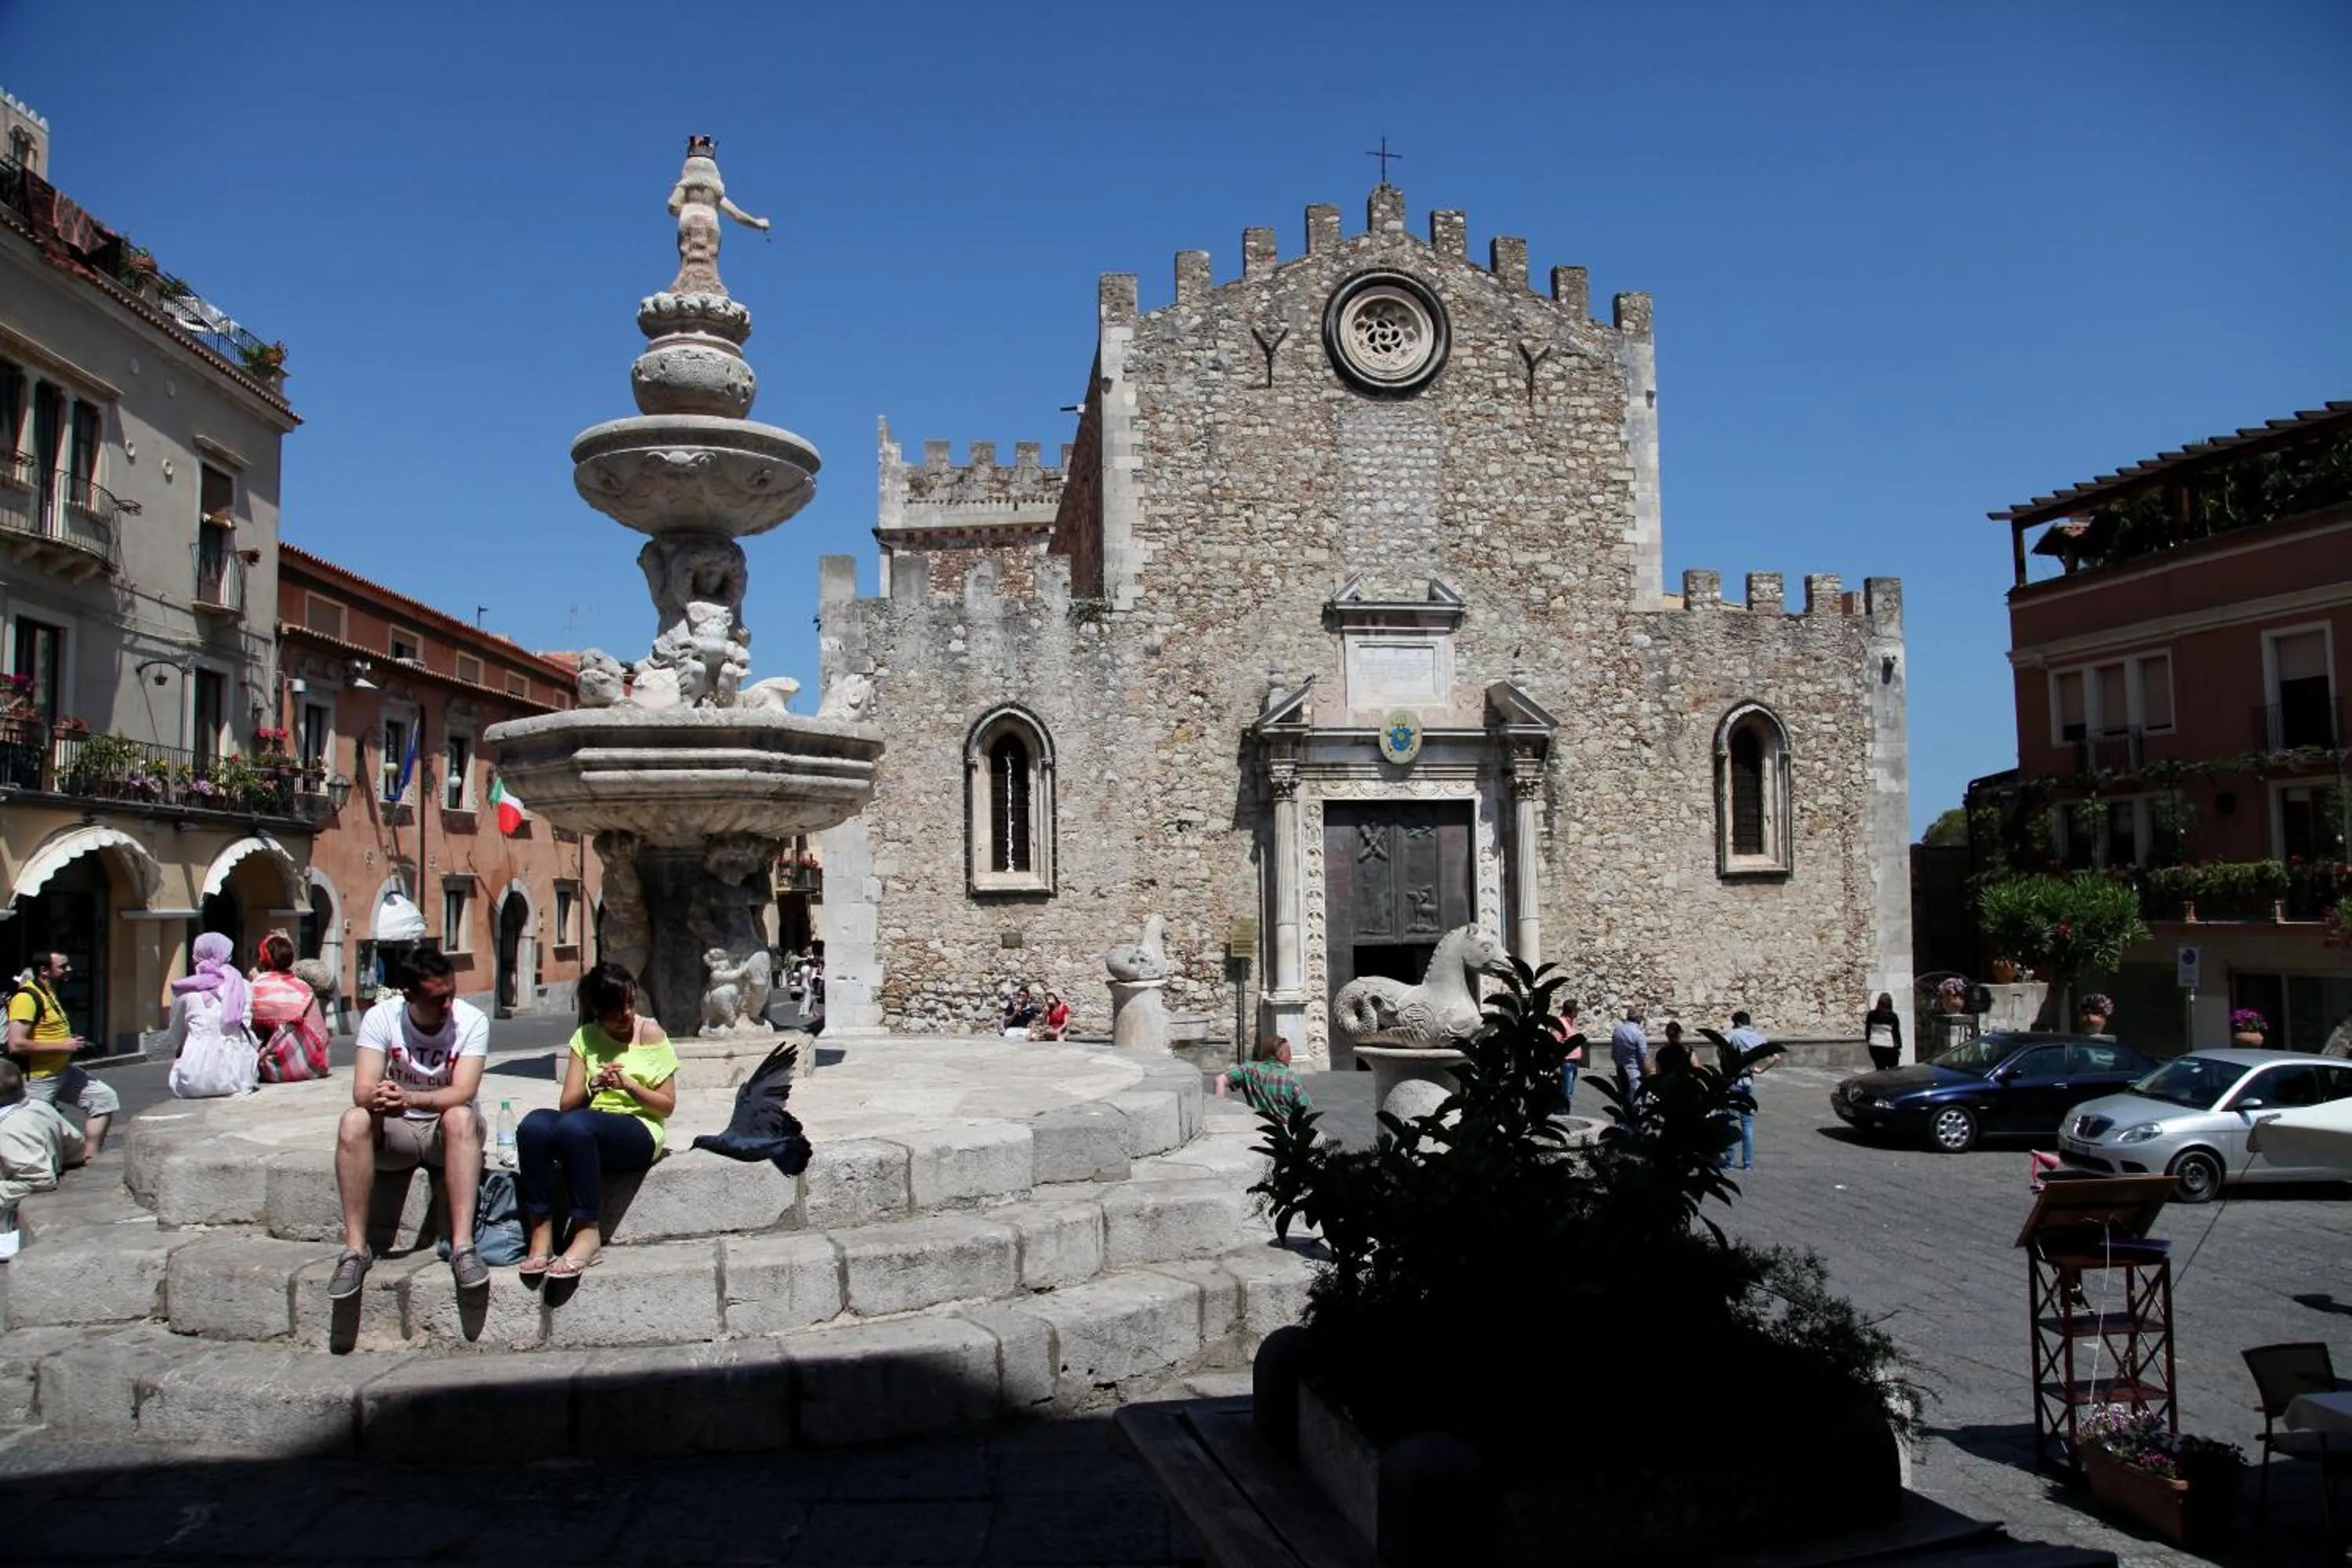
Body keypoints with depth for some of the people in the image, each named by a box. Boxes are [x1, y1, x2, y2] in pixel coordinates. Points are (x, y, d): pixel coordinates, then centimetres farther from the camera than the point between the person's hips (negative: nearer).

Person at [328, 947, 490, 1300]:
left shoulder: (471, 1021, -14)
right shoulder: (381, 1017, -10)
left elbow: (463, 1093, -24)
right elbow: (362, 1092, -19)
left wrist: (409, 1098, -42)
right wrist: (378, 1099, -44)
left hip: (449, 1131, -1)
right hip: (395, 1132, 1)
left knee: (461, 1116, -35)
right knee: (354, 1121, -29)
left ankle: (462, 1246, -39)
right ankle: (355, 1249, -26)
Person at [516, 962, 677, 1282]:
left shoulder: (650, 1033, 3)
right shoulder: (585, 1037, 12)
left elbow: (667, 1105, 1)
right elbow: (567, 1102, 4)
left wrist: (628, 1084, -15)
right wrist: (593, 1087, -16)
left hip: (639, 1131, -4)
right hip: (588, 1133, 4)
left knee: (575, 1124, -35)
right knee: (535, 1123, -28)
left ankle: (588, 1235, -27)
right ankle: (541, 1235, -25)